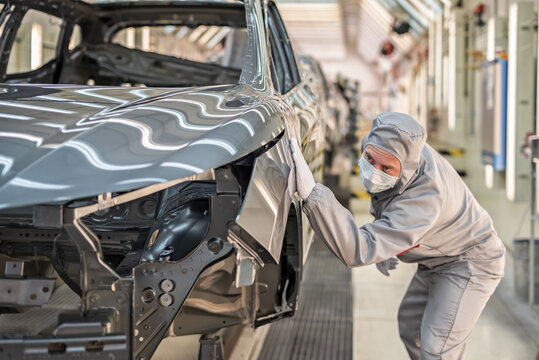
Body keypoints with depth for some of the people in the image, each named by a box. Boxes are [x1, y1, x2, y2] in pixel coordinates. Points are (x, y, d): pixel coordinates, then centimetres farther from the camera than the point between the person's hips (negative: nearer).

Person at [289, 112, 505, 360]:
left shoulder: (424, 198, -43)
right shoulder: (400, 149, -18)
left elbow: (358, 251, -51)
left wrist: (312, 194, -62)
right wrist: (383, 247, 2)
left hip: (470, 263, -9)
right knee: (410, 324, 21)